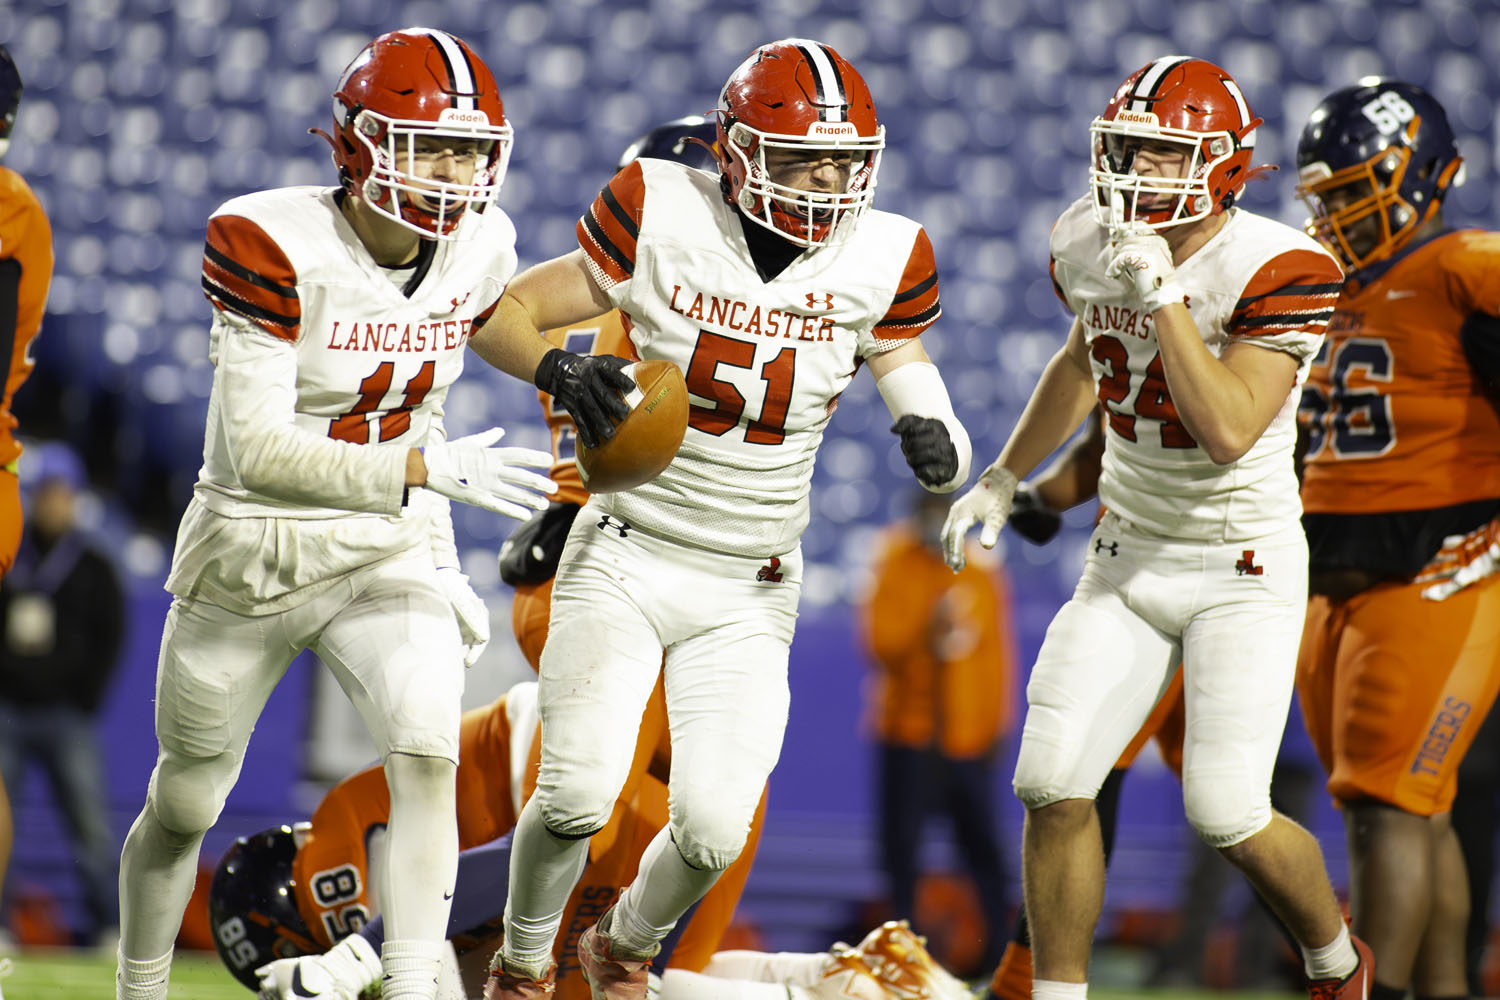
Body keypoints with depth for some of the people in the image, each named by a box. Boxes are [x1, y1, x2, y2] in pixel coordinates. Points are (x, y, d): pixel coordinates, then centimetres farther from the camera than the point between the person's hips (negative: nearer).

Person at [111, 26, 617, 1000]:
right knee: (184, 808, 15)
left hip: (394, 552, 3)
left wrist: (557, 368, -1)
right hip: (255, 548, -2)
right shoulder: (274, 246, -25)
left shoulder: (478, 245, -8)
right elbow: (256, 450, -29)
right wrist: (430, 468, -36)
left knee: (429, 753, -24)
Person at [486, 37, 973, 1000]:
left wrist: (932, 438, -16)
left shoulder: (879, 260, -6)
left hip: (747, 594, 2)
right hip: (625, 559, -2)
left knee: (713, 830, -7)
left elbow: (906, 370, 7)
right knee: (580, 792, -19)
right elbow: (505, 312, -5)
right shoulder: (664, 218, -13)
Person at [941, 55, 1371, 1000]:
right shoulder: (1091, 245, -2)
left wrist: (1163, 295, -31)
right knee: (1053, 787, -7)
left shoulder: (1277, 270, -21)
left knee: (1229, 816, -11)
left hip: (1244, 569, -5)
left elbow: (1229, 434, -30)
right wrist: (1003, 477, 19)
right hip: (1128, 557, 5)